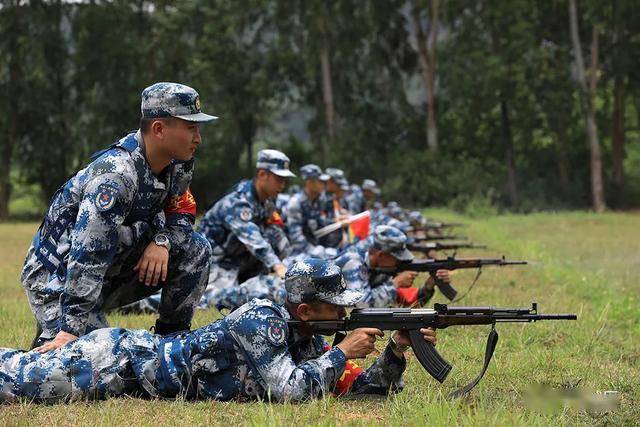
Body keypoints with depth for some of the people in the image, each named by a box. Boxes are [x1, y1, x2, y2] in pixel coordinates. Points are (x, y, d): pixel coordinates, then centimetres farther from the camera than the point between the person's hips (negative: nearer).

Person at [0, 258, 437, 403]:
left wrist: (397, 349, -10)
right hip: (120, 357, -8)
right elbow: (289, 391, -34)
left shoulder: (310, 344, 3)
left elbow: (369, 387, 7)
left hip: (150, 351, 8)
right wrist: (343, 353, -23)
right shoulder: (260, 319, -23)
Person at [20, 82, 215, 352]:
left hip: (114, 271, 8)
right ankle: (48, 342, 6)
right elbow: (88, 256, -35)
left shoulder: (177, 164, -4)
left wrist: (162, 241, -15)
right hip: (57, 277, -8)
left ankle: (173, 337, 7)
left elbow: (180, 211, 11)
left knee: (195, 249, -6)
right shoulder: (116, 175, -30)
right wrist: (71, 329, -40)